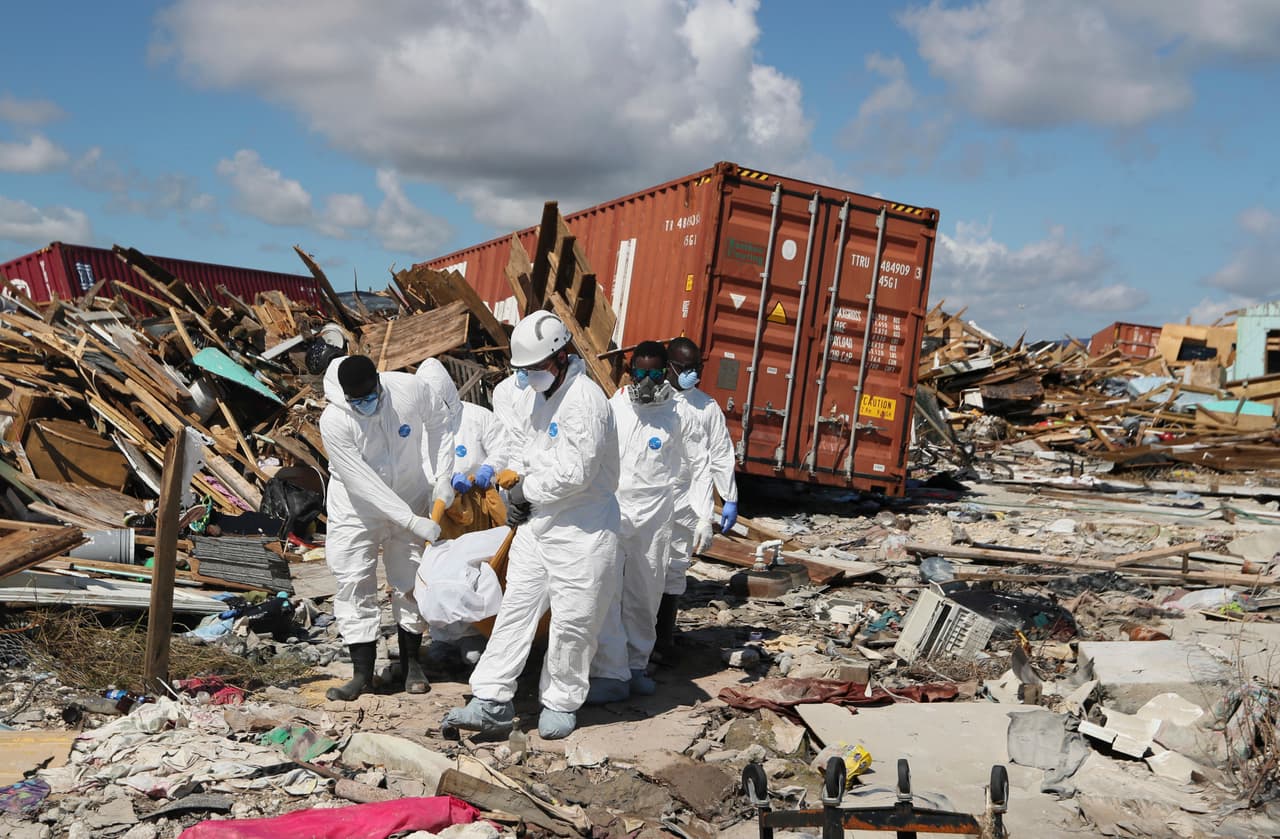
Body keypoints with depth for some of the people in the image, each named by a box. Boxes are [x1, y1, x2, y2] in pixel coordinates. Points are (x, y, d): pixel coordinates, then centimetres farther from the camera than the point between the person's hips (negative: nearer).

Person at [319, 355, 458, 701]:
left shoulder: (410, 389, -21)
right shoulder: (334, 422, -28)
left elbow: (440, 423, 0)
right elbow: (364, 484, -27)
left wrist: (442, 477, -7)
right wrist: (412, 521, -29)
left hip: (410, 500, 2)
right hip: (357, 510, -2)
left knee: (410, 583, 9)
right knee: (354, 586, -3)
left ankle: (411, 661, 25)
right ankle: (362, 672, 8)